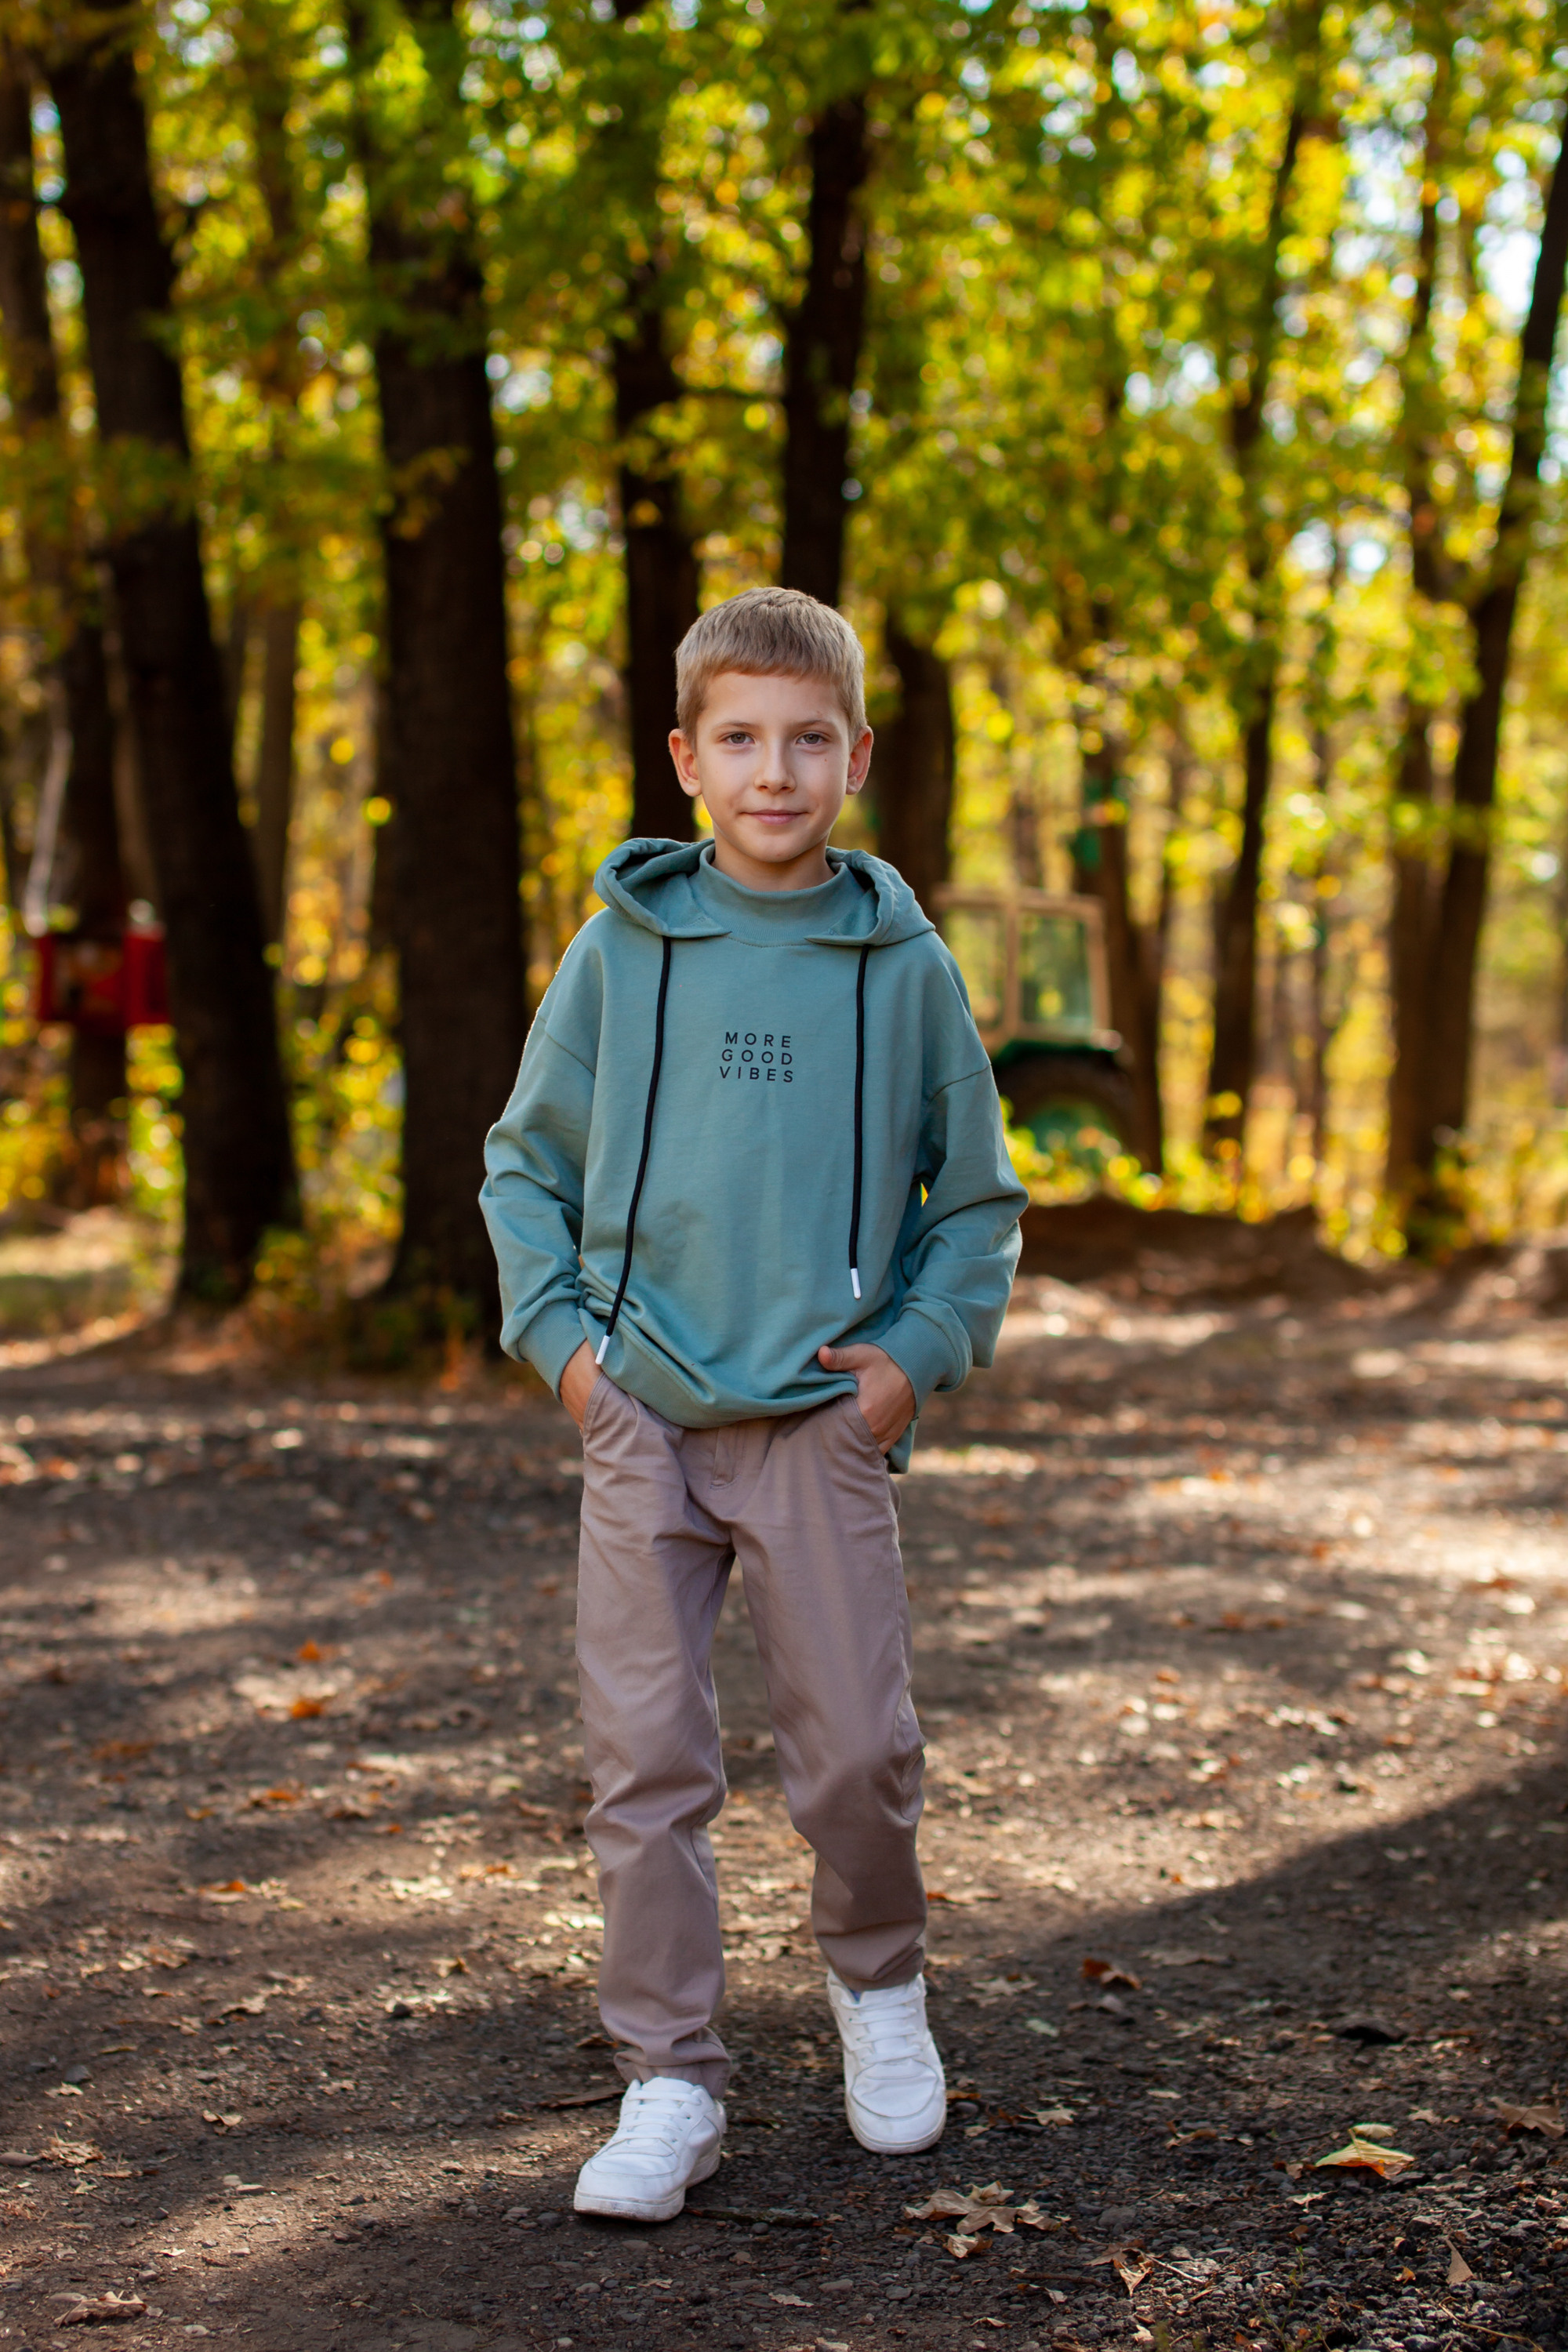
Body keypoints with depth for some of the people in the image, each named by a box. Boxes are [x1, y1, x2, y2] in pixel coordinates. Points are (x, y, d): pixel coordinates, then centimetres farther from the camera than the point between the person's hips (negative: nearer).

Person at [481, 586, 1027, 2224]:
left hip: (824, 1423, 0)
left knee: (857, 1752, 1)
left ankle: (876, 1979, 31)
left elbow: (977, 1200, 11)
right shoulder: (622, 948, 3)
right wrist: (559, 1331, 1)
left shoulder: (904, 963, 2)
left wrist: (921, 1350, -2)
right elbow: (526, 1163, 13)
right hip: (640, 1420, 1)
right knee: (644, 1763, 1)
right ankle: (668, 2081, 13)